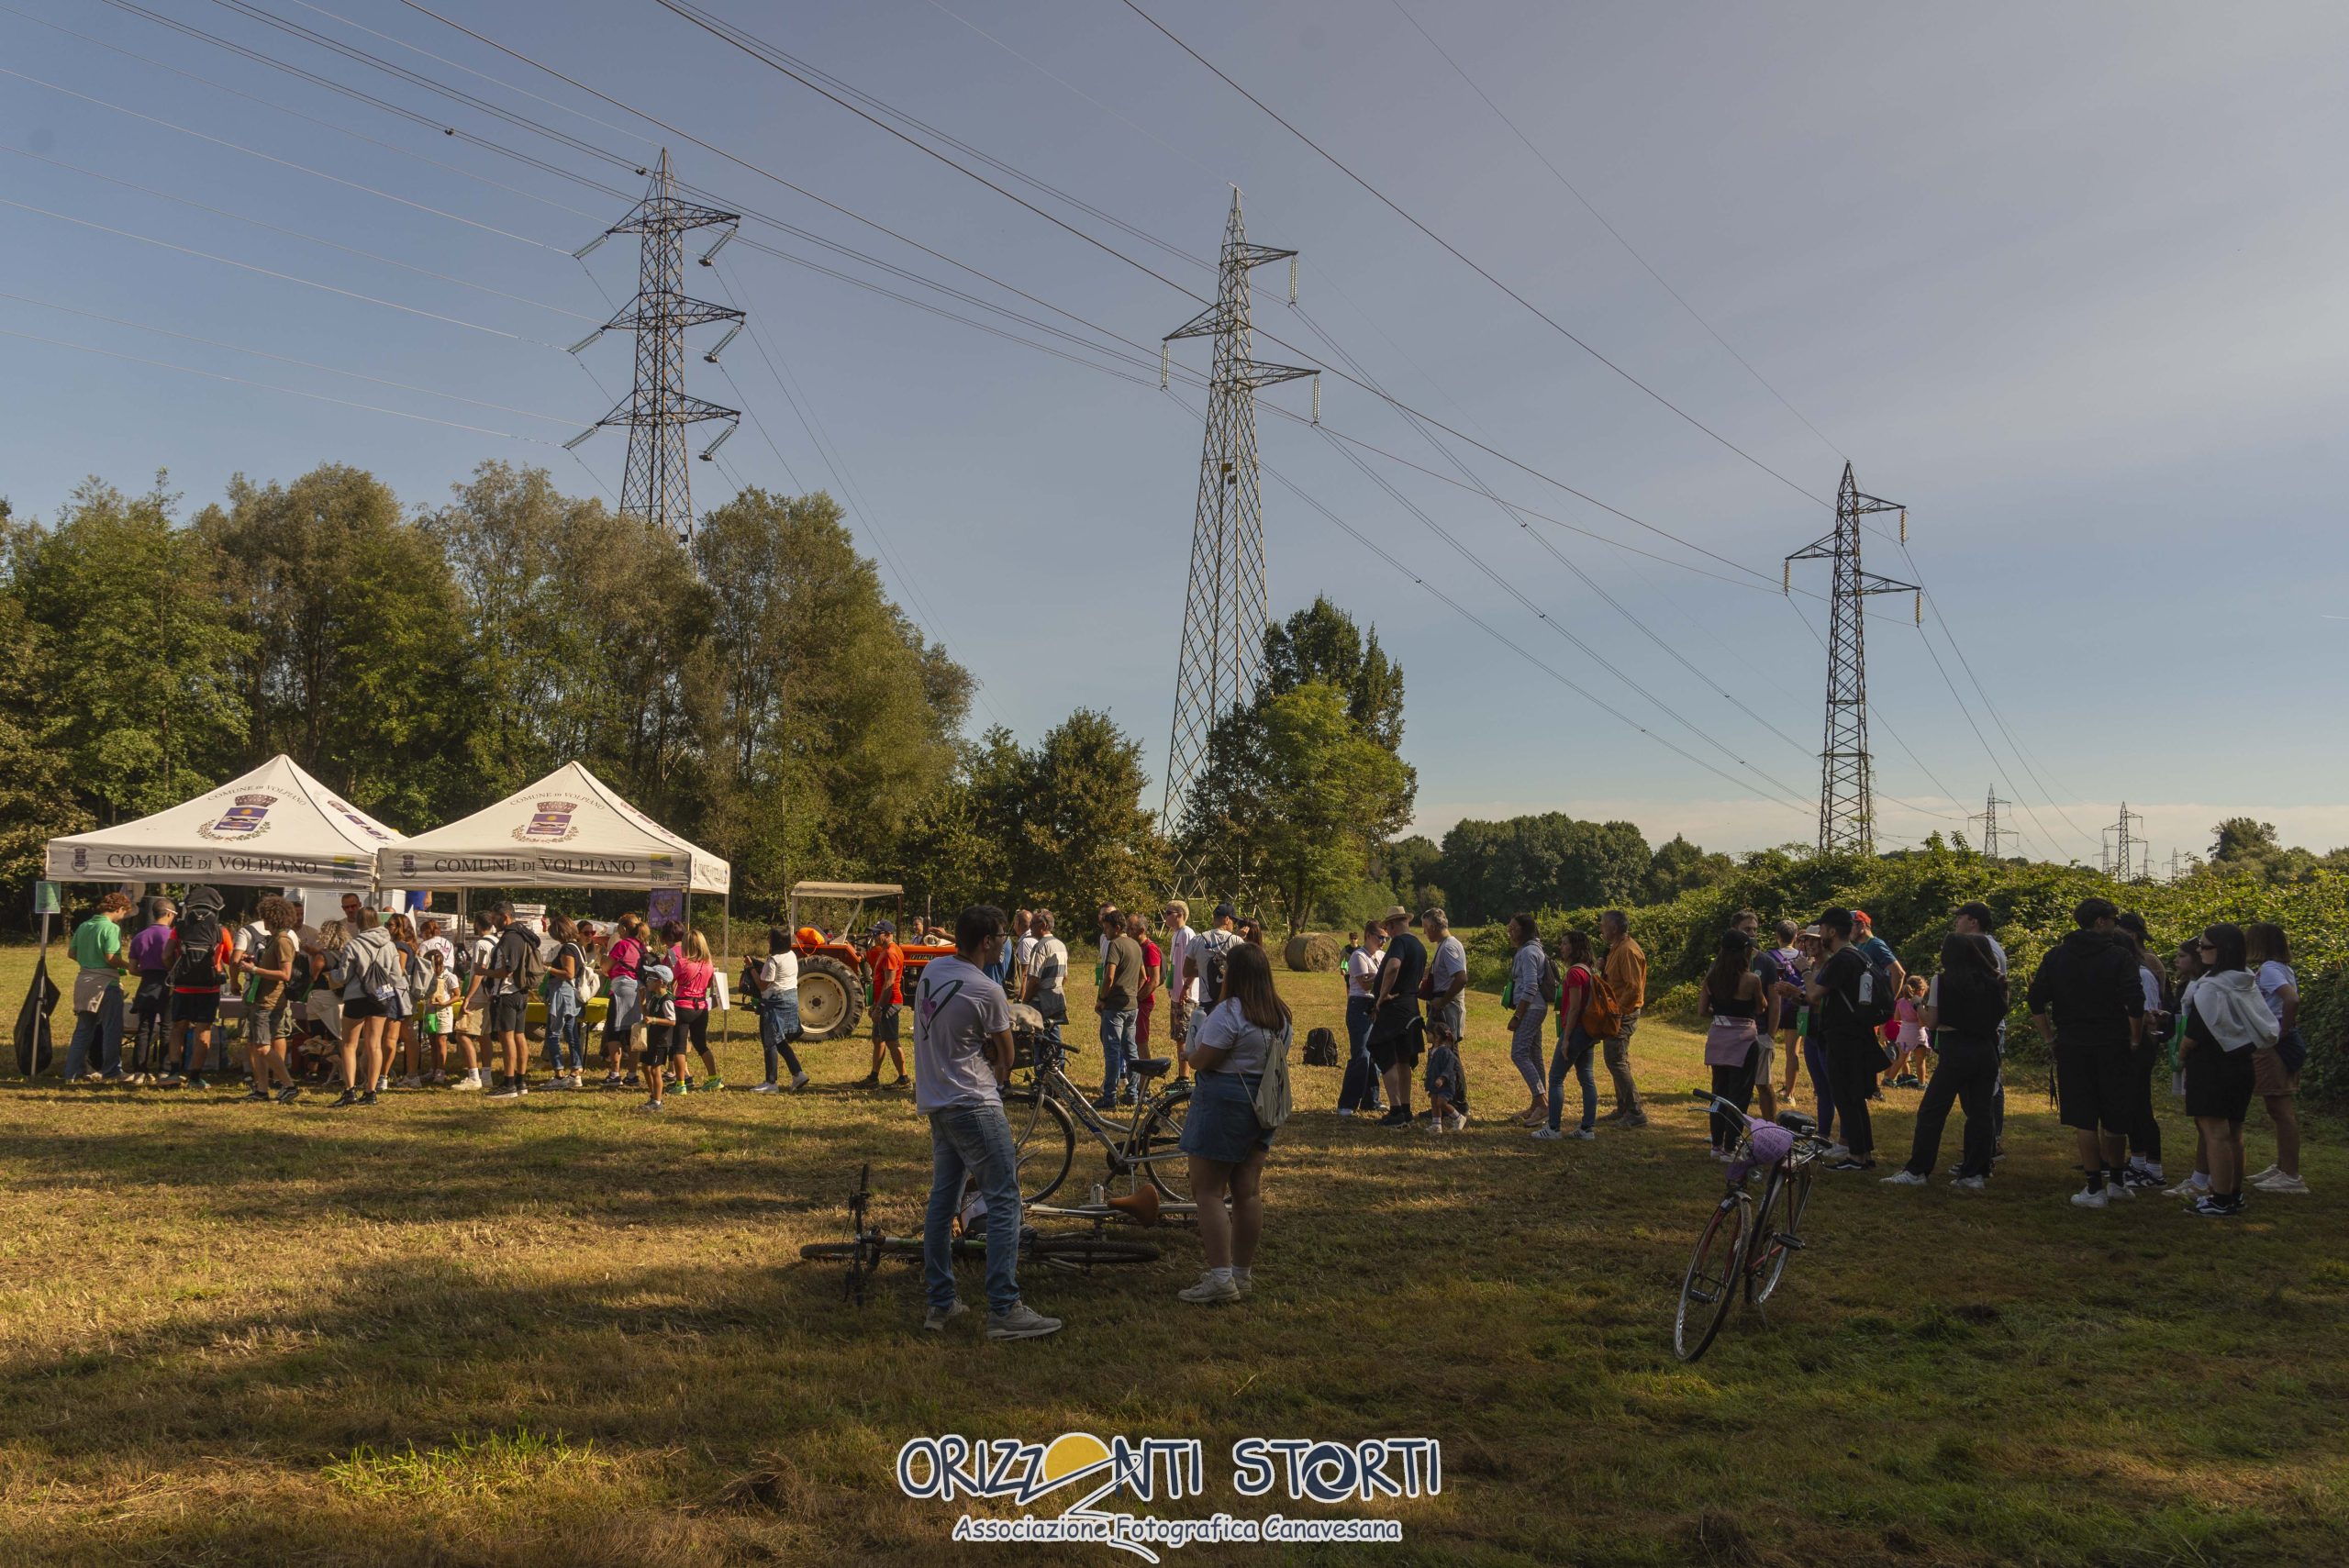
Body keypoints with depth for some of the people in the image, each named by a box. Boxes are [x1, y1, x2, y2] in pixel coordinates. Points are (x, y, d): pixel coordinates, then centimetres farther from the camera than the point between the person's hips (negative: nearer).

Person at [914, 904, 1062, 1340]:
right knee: (1004, 1202, -5)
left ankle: (939, 1304, 20)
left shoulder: (932, 970, 5)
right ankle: (1004, 1310, -7)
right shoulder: (987, 992, -18)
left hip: (935, 1103, 9)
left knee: (942, 1201, 14)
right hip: (974, 1104, -9)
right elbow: (1005, 1058, -5)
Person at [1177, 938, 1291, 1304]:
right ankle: (1243, 1273, 19)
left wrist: (1193, 1042, 2)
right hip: (1261, 1106, 9)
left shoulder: (1229, 1011, -18)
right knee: (1248, 1191, 12)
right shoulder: (1280, 1014, 10)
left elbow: (1201, 1060, -17)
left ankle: (1220, 1278, -6)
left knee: (1208, 1192, -3)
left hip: (1222, 1105, -9)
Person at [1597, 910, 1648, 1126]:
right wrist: (1600, 977, 8)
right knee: (1618, 1061, 15)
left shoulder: (1628, 951, -19)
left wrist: (1617, 1009, -20)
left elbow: (1634, 988, -24)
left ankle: (1636, 1113, -8)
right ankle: (1623, 1109, 24)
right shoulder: (1616, 948, 14)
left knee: (1616, 1061, -11)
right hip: (1618, 1013, 11)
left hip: (1624, 1014, -11)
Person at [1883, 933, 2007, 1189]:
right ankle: (1975, 1173, 8)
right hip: (1986, 1052, 5)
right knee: (1979, 1112, 8)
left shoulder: (1943, 981, -5)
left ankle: (1917, 1171, 1)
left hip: (1956, 1052, -4)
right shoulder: (1994, 983, 5)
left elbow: (1931, 1022, -4)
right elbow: (1998, 1014, 11)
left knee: (1931, 1110, 1)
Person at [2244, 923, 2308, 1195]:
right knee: (2280, 1109, 17)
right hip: (2280, 1046, 10)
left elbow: (2292, 999, -29)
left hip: (2273, 1047, -10)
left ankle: (2291, 1176, -3)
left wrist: (2283, 1031, -19)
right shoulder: (2282, 968, 14)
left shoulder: (2268, 969, -15)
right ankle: (2282, 1167, 26)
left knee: (2280, 1109, -6)